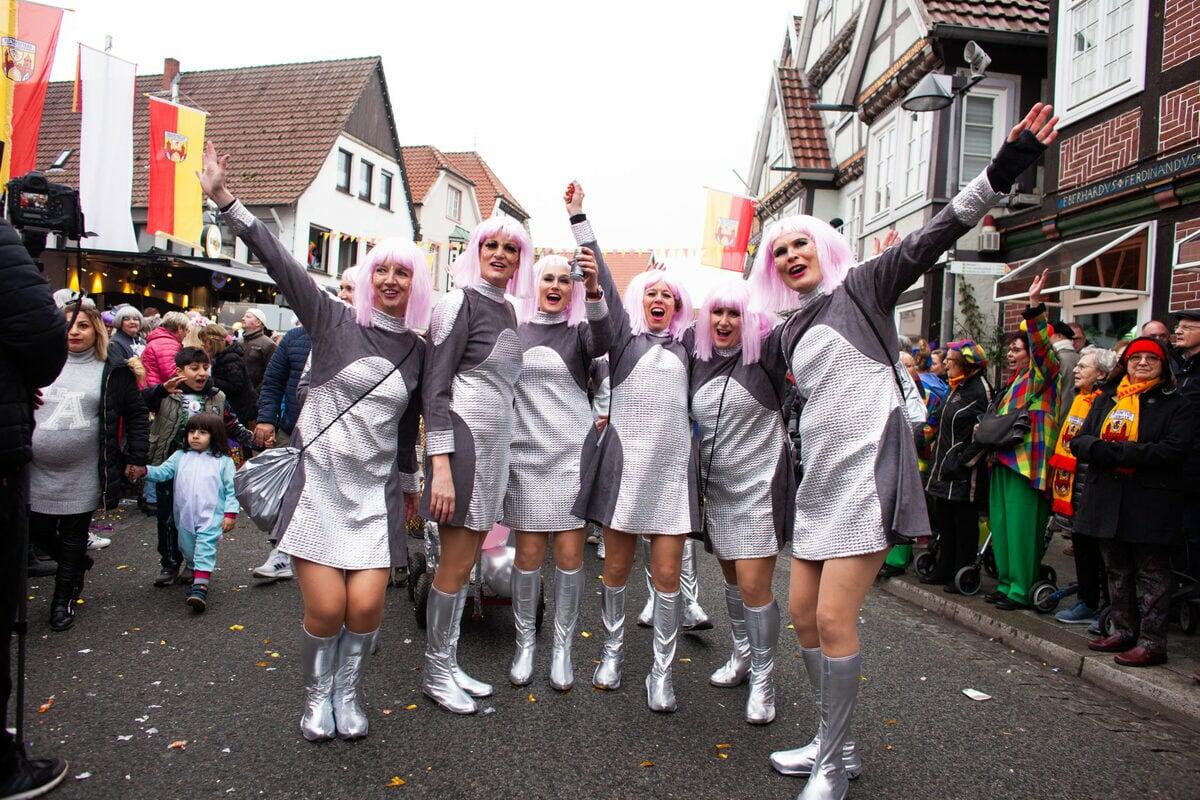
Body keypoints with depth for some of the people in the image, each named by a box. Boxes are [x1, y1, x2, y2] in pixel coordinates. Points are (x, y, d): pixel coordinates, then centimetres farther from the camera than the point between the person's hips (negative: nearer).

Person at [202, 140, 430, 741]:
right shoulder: (334, 320, -2)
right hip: (320, 481, -2)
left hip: (376, 490, 2)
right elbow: (278, 261, -11)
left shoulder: (417, 349, 6)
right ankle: (317, 696, 24)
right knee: (326, 608, -6)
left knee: (366, 605, -7)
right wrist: (224, 199, -19)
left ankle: (346, 693, 22)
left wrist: (409, 480, 25)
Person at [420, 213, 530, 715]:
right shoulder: (461, 302, -8)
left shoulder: (507, 311, 13)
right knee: (457, 564, 0)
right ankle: (435, 672, 16)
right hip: (464, 442, -7)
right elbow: (435, 386, -14)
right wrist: (441, 466, -20)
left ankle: (449, 663, 26)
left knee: (465, 560, 14)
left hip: (495, 447, 8)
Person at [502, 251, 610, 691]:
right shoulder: (513, 332, 5)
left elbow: (603, 341, -19)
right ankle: (525, 641, 19)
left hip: (574, 452, 0)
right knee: (529, 552, 3)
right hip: (526, 453, 0)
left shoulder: (579, 332, 3)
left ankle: (562, 645, 16)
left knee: (570, 553, 2)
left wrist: (594, 291, -33)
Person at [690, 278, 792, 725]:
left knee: (754, 586, -6)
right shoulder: (698, 361, 4)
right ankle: (741, 656, 37)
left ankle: (762, 678, 11)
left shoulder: (764, 353, -11)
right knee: (731, 578, 18)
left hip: (759, 487, -5)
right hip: (716, 488, 6)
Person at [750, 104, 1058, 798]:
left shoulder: (861, 286, -1)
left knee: (834, 620, -10)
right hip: (819, 481, 8)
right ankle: (835, 744, 26)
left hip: (868, 473, -7)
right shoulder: (794, 328, 17)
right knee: (805, 617, 9)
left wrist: (1004, 171, -23)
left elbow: (933, 238, -13)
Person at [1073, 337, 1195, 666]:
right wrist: (1108, 450, -16)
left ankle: (1152, 642, 11)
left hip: (1151, 503, -5)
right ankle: (1123, 631, 27)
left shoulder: (1176, 405, -3)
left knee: (1152, 574, 4)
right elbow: (1079, 441, 5)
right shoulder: (1107, 399, 12)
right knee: (1117, 571, 15)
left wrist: (1117, 451, -20)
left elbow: (1174, 450, -18)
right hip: (1107, 500, 5)